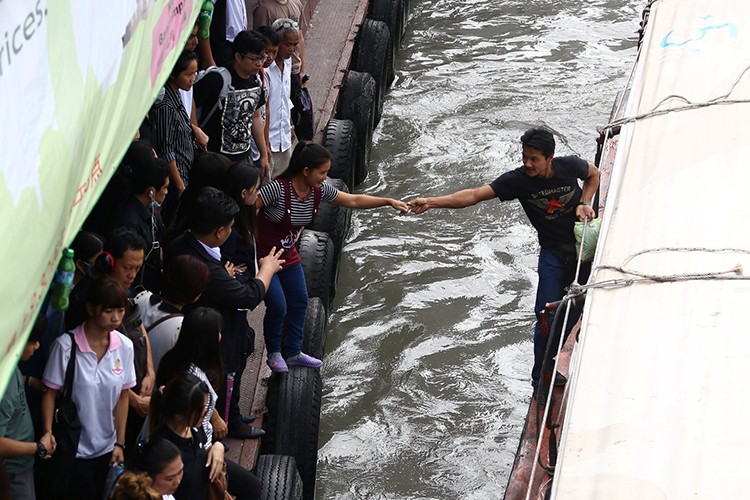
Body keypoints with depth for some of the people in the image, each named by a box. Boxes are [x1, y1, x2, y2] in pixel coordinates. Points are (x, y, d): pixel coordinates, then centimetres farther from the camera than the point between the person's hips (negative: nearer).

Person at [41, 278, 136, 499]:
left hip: (107, 449, 4)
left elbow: (122, 396, 2)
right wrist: (48, 432, -16)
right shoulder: (66, 345, -16)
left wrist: (120, 443, 4)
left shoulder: (125, 346, -5)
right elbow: (50, 393, -8)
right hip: (73, 449, -4)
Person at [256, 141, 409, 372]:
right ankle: (274, 354, 17)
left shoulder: (319, 191, -9)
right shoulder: (278, 189, -31)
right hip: (262, 256, -7)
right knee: (278, 307, -7)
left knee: (299, 301, 12)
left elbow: (354, 200, 0)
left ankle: (293, 352, 30)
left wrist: (390, 201, -4)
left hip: (288, 256, 7)